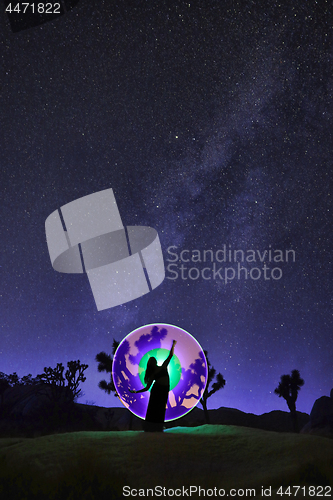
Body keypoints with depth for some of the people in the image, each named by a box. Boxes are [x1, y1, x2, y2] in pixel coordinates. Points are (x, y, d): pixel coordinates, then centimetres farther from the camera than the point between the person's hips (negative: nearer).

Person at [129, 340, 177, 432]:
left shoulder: (163, 367, 15)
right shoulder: (152, 375, 12)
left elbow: (170, 355, 13)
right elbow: (147, 387, 11)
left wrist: (173, 345, 8)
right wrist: (136, 392, 4)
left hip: (164, 391, 1)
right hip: (157, 389, -1)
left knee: (161, 410, -1)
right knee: (153, 409, -5)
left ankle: (158, 429, 2)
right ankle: (149, 428, -1)